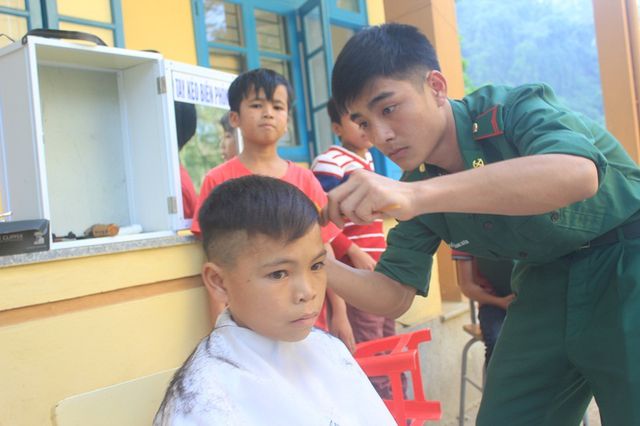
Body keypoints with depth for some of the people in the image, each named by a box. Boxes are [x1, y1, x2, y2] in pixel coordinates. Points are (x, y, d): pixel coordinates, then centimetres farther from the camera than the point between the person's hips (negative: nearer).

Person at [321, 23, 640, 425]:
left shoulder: (516, 109, -22)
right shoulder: (415, 186, -5)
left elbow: (577, 174, -44)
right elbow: (393, 295, -4)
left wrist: (417, 194, -53)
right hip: (546, 283, 5)